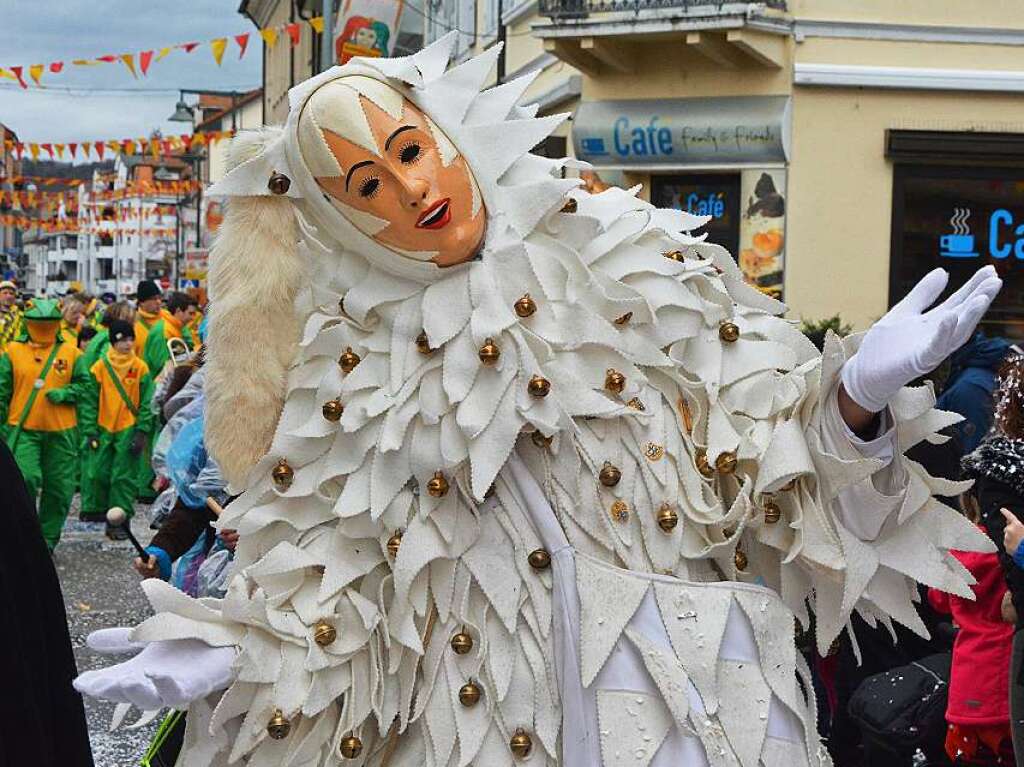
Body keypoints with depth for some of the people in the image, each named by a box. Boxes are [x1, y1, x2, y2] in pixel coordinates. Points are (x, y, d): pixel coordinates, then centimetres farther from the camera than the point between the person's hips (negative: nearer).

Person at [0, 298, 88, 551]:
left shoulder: (71, 352, 4)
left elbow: (84, 385, 9)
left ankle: (48, 537, 24)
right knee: (25, 478, -17)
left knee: (59, 488, 6)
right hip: (22, 428, -2)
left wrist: (65, 393, -10)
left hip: (61, 431, 2)